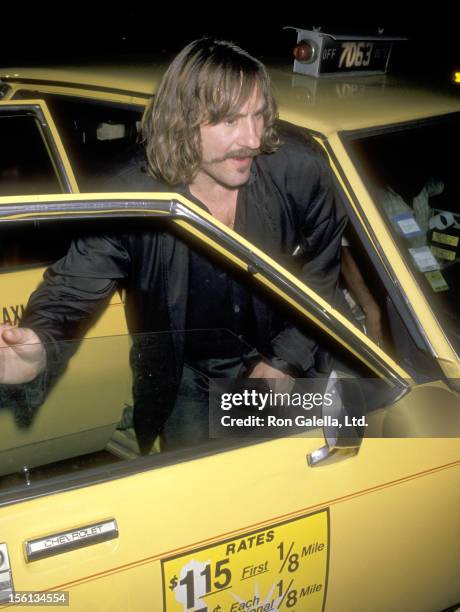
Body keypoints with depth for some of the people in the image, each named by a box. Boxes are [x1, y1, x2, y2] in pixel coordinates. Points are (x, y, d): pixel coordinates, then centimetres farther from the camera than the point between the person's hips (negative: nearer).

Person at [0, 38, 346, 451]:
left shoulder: (300, 169, -22)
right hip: (184, 374, -1)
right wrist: (39, 345, -46)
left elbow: (320, 275, -6)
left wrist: (284, 362, -8)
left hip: (279, 356, 2)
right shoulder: (133, 197, -28)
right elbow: (74, 287, -23)